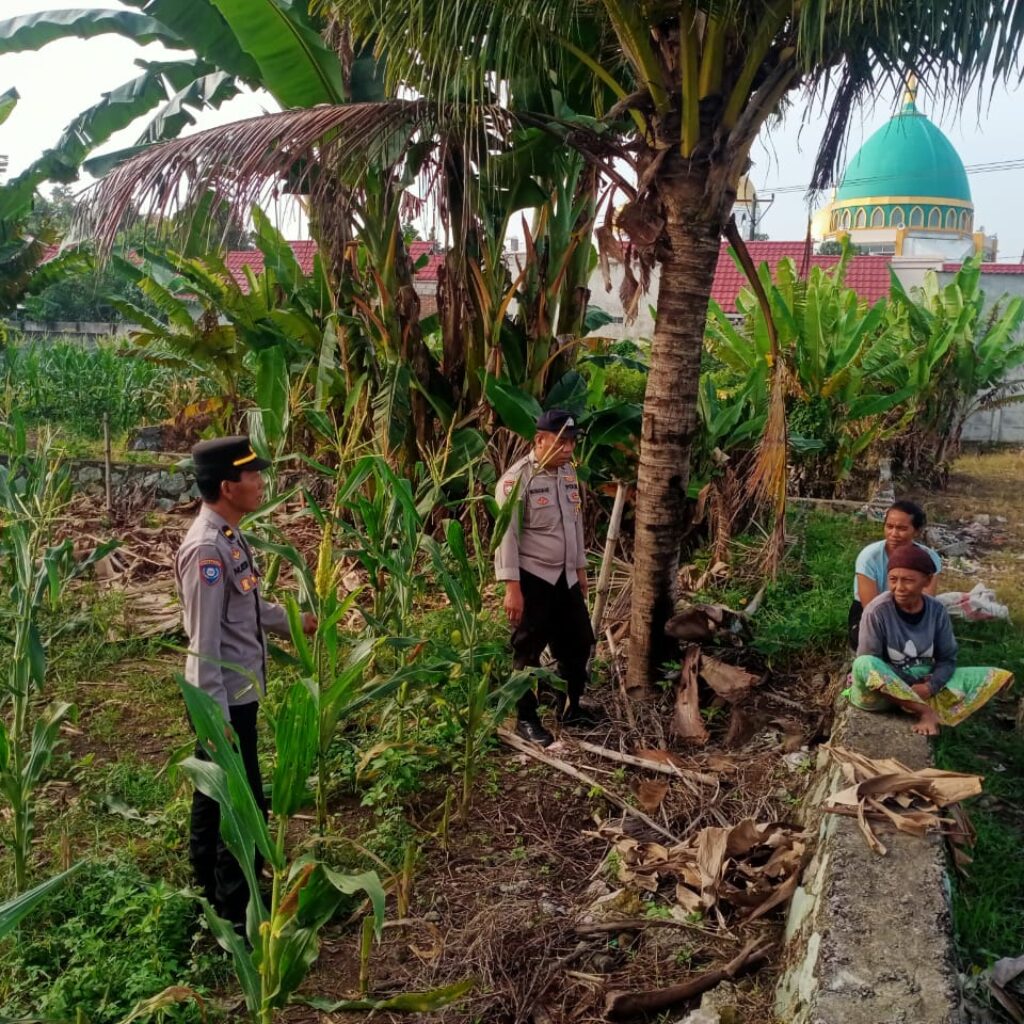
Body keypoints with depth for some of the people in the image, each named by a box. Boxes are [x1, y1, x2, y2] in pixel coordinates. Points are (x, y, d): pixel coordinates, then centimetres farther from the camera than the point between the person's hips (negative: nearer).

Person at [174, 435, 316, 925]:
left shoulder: (228, 536, 6)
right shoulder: (207, 548, -24)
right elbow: (204, 641, -24)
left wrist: (295, 621, 26)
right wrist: (217, 717, -22)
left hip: (235, 693, 10)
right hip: (225, 699, -10)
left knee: (215, 795, 22)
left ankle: (211, 890, 39)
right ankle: (238, 913, 16)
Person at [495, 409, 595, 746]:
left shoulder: (569, 473, 7)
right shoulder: (518, 478, -17)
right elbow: (507, 535, -18)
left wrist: (580, 568, 18)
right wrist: (512, 587, -22)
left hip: (565, 576, 8)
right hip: (532, 578, -8)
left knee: (578, 641, 16)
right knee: (528, 650, 4)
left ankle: (570, 707, 35)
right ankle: (527, 719, 19)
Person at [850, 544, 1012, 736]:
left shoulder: (936, 610, -5)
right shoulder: (877, 611, -17)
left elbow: (947, 659, 2)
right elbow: (867, 665, -16)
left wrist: (930, 686, -16)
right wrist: (907, 688, -21)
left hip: (925, 684, 4)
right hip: (887, 688, -4)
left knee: (999, 677, -7)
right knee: (863, 664, -39)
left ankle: (929, 715, -23)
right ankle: (925, 711, -22)